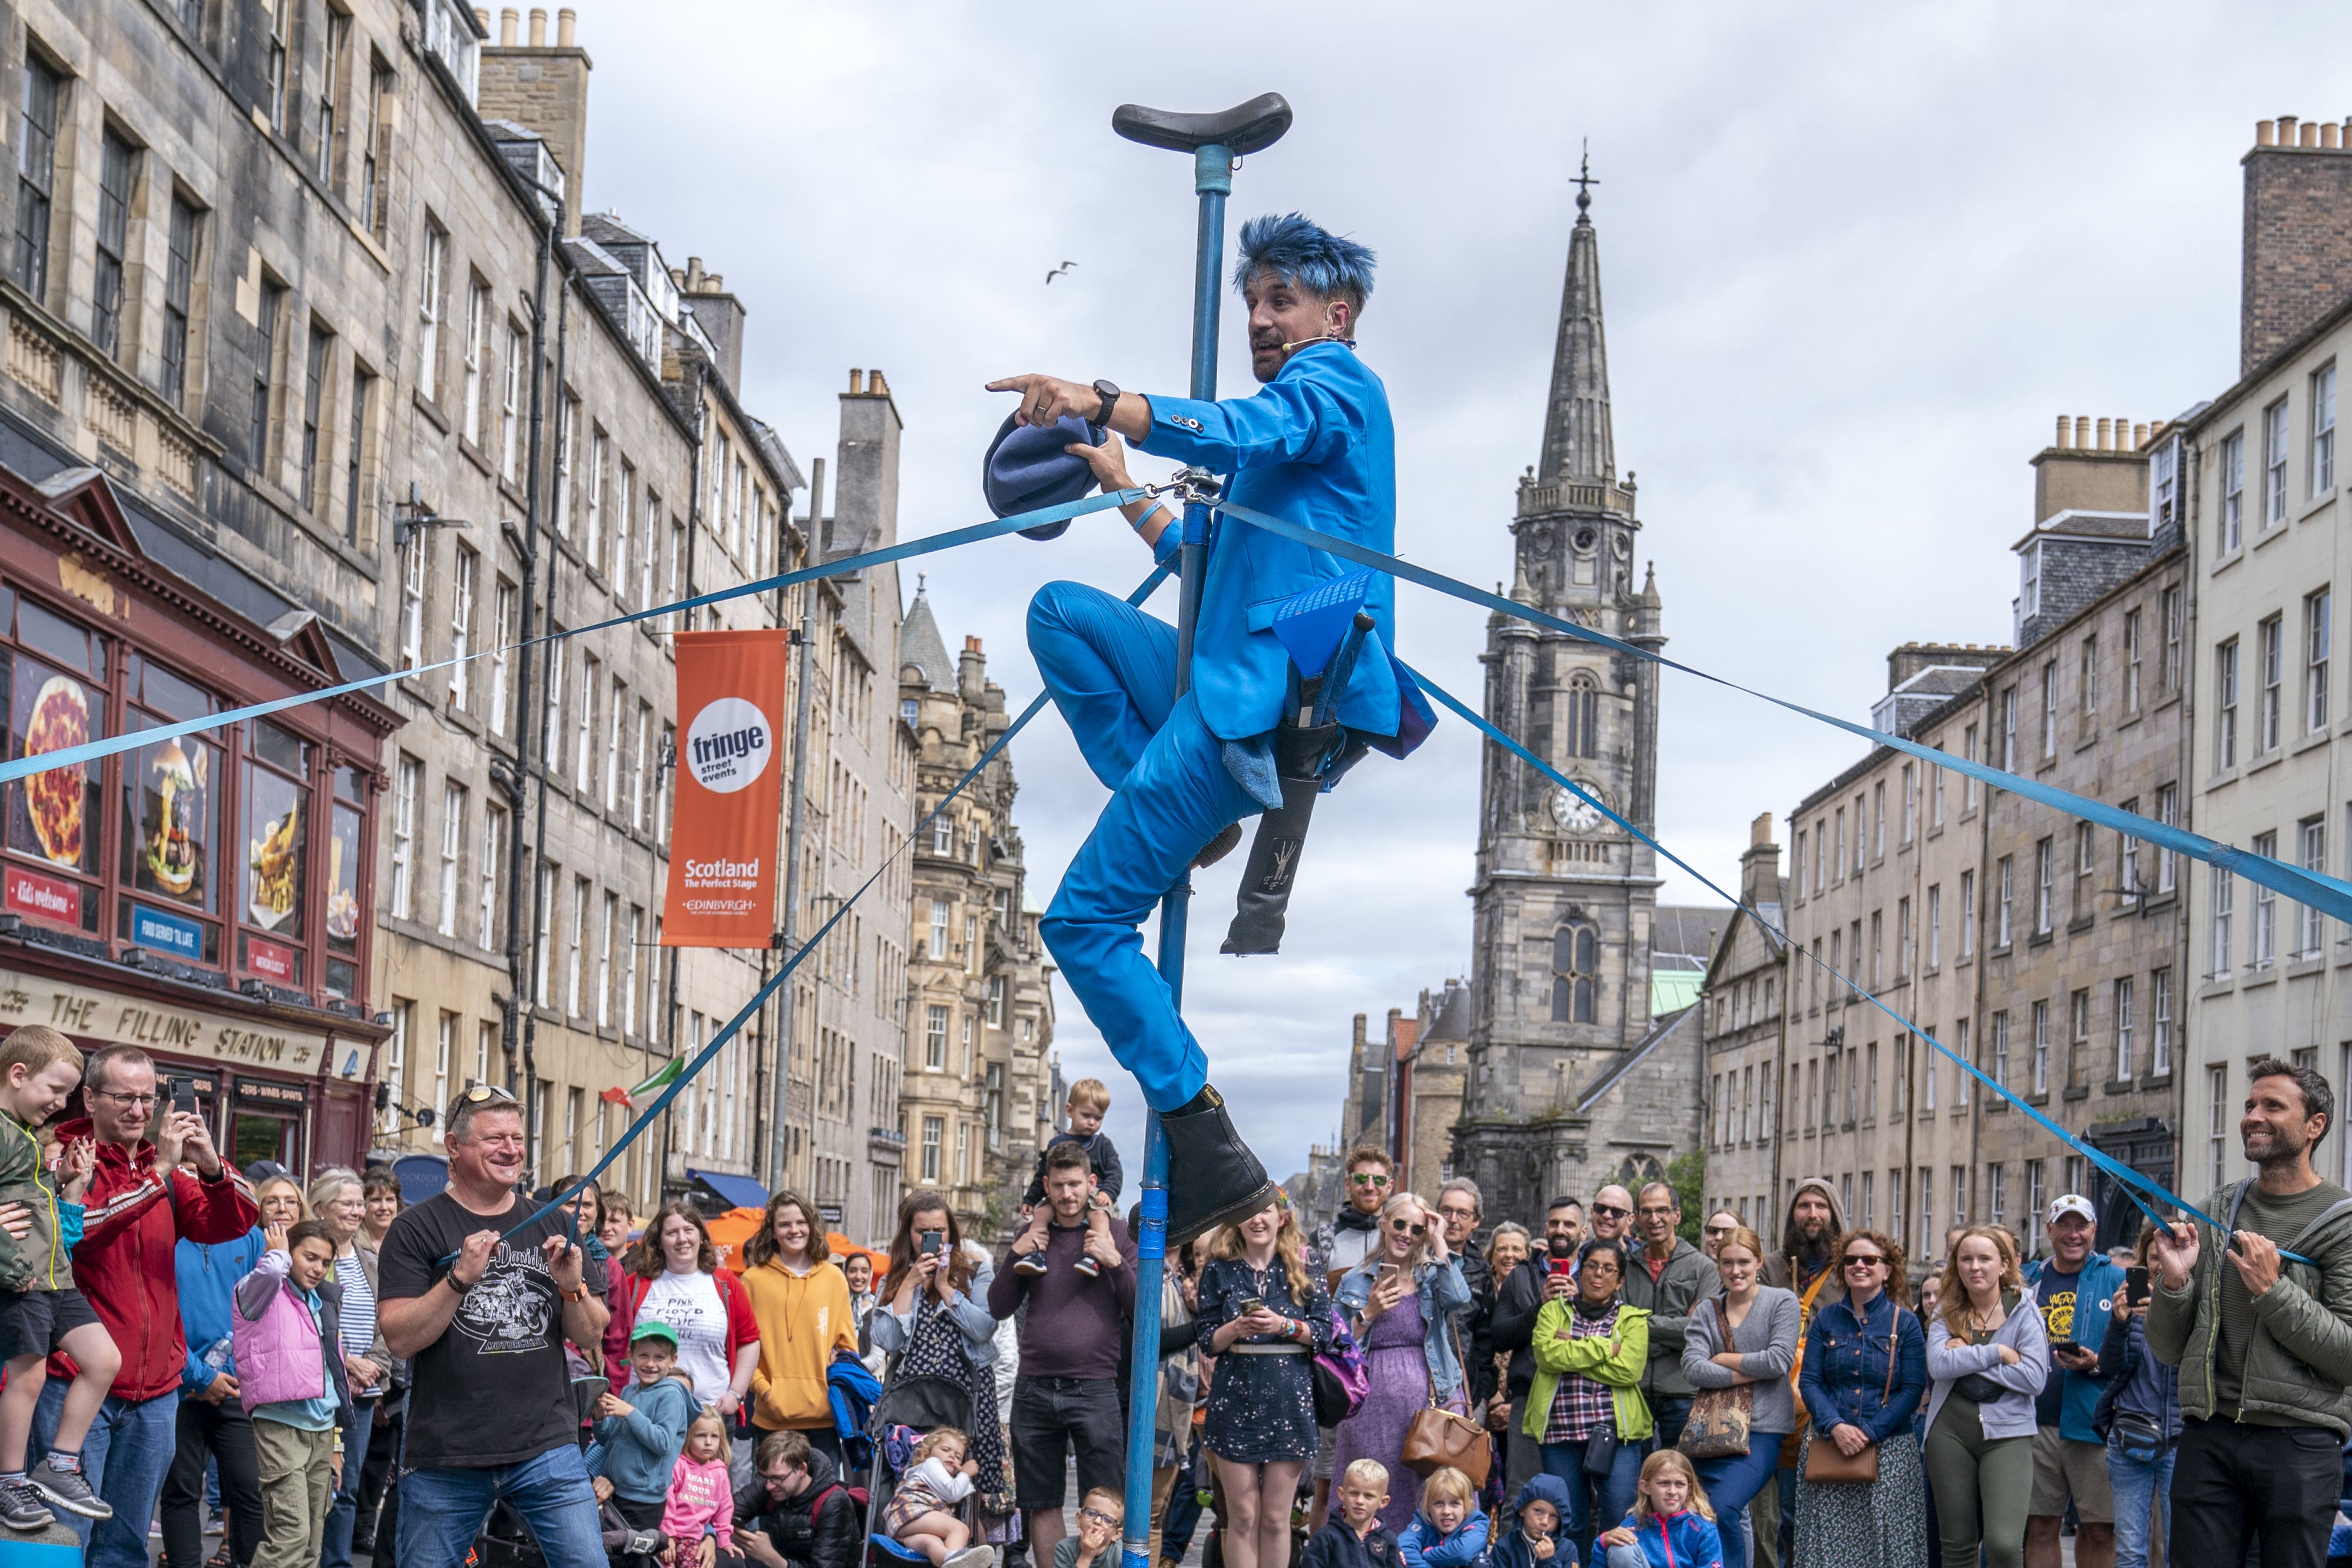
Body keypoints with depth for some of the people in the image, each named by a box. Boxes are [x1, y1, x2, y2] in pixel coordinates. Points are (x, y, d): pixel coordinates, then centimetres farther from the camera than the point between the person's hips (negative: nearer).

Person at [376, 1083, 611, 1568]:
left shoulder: (551, 1226, 13)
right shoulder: (417, 1229, 0)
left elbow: (591, 1336, 13)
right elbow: (399, 1337, -9)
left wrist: (573, 1286, -7)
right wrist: (461, 1277, -20)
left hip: (547, 1448, 2)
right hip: (445, 1455, -2)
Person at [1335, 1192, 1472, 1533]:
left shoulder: (1433, 1275, 9)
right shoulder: (1356, 1281, 11)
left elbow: (1459, 1299, -14)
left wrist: (1439, 1243, -7)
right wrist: (1369, 1314, -5)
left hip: (1430, 1399, -1)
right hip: (1374, 1400, 1)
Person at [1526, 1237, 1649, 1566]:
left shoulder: (1633, 1319, 9)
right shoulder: (1554, 1311, 13)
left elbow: (1628, 1369, -9)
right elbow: (1547, 1354, -7)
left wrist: (1572, 1352, -6)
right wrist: (1604, 1348, -8)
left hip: (1616, 1429, -1)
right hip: (1561, 1429, 1)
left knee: (1620, 1520, -10)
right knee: (1569, 1522, 5)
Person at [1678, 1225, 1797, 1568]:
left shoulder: (1782, 1301, 3)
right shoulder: (1706, 1312, 12)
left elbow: (1779, 1360, -10)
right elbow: (1693, 1368, -3)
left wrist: (1722, 1360, -2)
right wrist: (1750, 1372, -11)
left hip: (1762, 1427, -4)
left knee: (1723, 1508, -22)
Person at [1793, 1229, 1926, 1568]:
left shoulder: (1905, 1323, 4)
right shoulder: (1825, 1319, 11)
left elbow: (1913, 1390, -3)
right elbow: (1809, 1381, 4)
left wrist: (1869, 1431, -14)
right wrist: (1836, 1426, -14)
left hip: (1887, 1451, -2)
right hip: (1828, 1446, 2)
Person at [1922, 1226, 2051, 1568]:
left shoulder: (2024, 1314, 2)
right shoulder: (1947, 1318, 10)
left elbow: (2034, 1379, -10)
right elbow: (1938, 1364, -9)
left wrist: (1966, 1359, -9)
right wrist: (1998, 1352, -12)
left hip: (2007, 1433, -3)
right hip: (1951, 1430, 3)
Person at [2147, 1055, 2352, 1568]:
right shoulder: (2214, 1213, 11)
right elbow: (2167, 1350, 13)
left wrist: (2272, 1291, -16)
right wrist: (2173, 1282, -5)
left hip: (2299, 1444, -3)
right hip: (2209, 1439, 4)